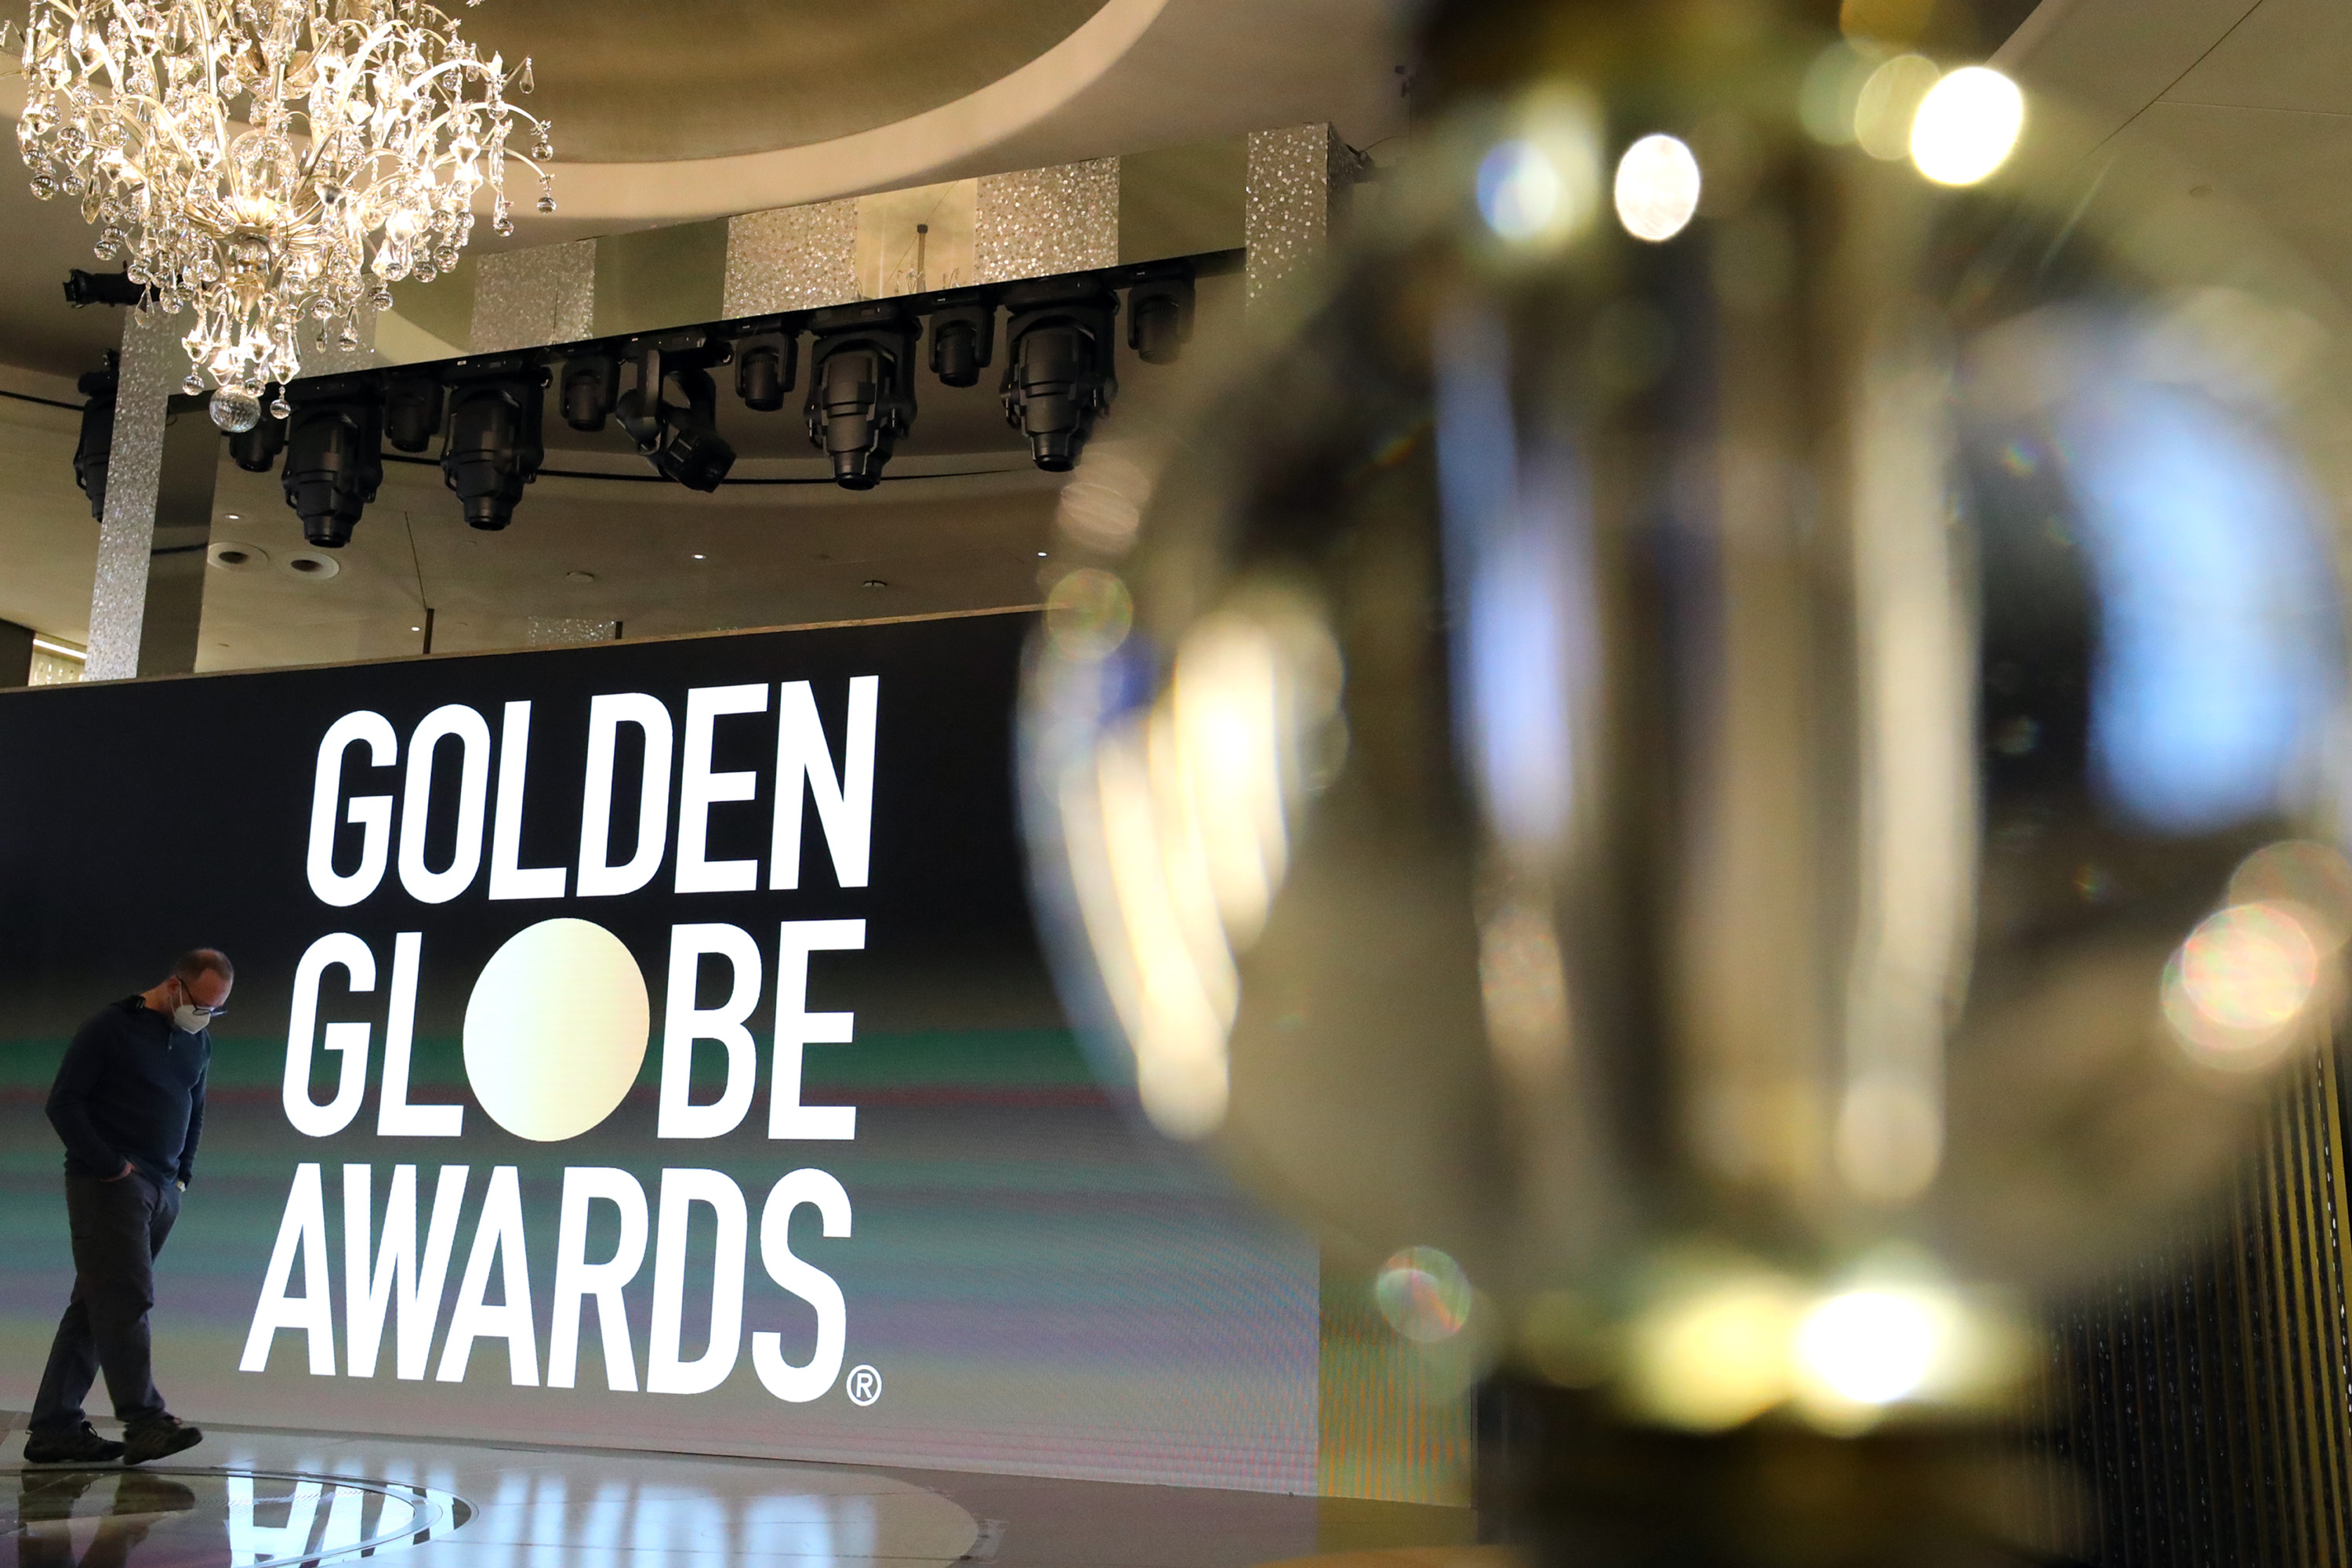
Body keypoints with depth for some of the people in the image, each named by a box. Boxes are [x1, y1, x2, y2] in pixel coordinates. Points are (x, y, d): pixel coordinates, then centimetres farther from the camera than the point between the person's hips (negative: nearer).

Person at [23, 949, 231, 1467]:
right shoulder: (111, 1029, -7)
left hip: (162, 1192, 7)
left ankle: (54, 1428, 13)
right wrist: (109, 1165, -13)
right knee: (126, 1301, -12)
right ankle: (144, 1422, -14)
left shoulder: (199, 1043, 14)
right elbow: (63, 1102, -9)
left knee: (95, 1307, 9)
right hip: (109, 1186, -7)